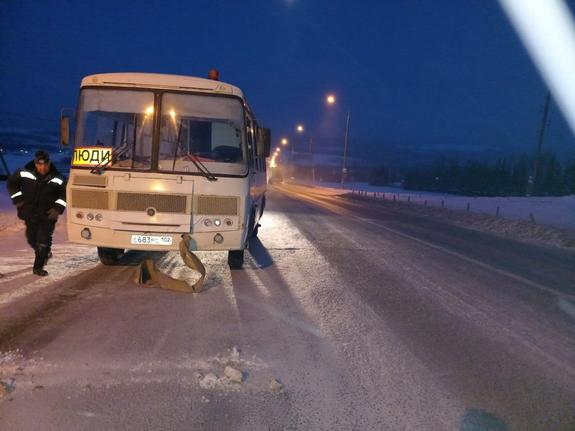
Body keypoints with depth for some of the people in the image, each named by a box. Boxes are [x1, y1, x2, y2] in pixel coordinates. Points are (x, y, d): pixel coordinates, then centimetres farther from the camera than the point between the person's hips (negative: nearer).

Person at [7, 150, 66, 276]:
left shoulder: (57, 179, -11)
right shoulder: (24, 173, -10)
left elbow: (64, 194, 2)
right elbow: (11, 183, 6)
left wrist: (58, 208, -9)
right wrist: (17, 199, -1)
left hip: (48, 215, -2)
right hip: (29, 213, 3)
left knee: (43, 241, -7)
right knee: (32, 239, 15)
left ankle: (38, 267, 2)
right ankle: (45, 253, 43)